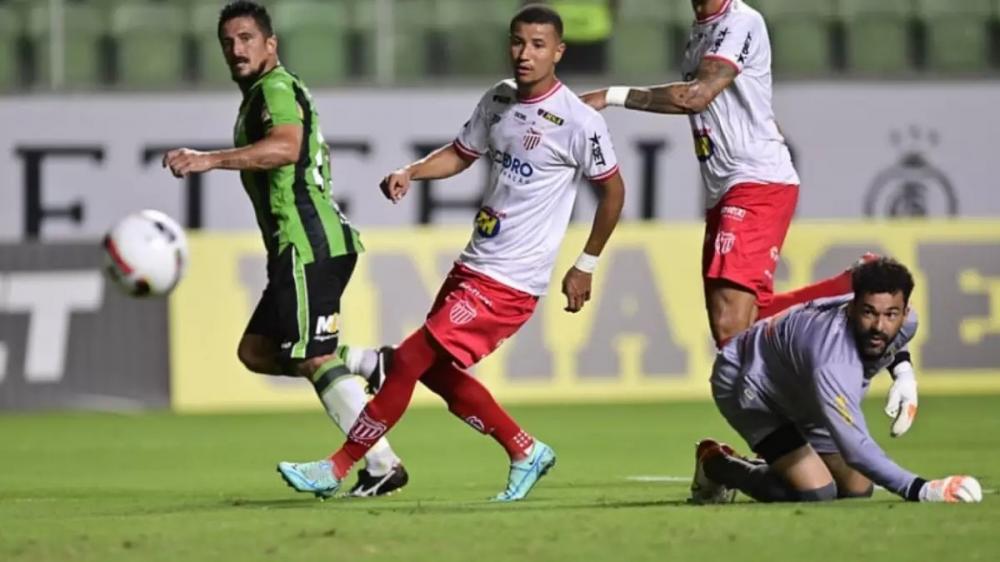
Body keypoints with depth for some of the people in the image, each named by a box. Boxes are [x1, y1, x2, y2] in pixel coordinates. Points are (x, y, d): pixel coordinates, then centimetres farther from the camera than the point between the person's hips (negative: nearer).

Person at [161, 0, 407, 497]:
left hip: (308, 245, -10)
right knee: (256, 351, 12)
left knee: (314, 359, -10)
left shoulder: (276, 89, -9)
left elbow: (285, 147, -30)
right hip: (300, 247, 10)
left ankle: (382, 466, -10)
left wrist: (209, 159, -38)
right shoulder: (259, 96, 23)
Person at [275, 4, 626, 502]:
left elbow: (613, 191, -3)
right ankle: (526, 452, 30)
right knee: (437, 372, 15)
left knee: (410, 360, -11)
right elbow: (462, 153, 20)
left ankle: (337, 469, -3)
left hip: (509, 283, -8)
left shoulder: (579, 121, -13)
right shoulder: (498, 100, 7)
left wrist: (585, 266, 0)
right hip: (472, 266, 8)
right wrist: (411, 172, 0)